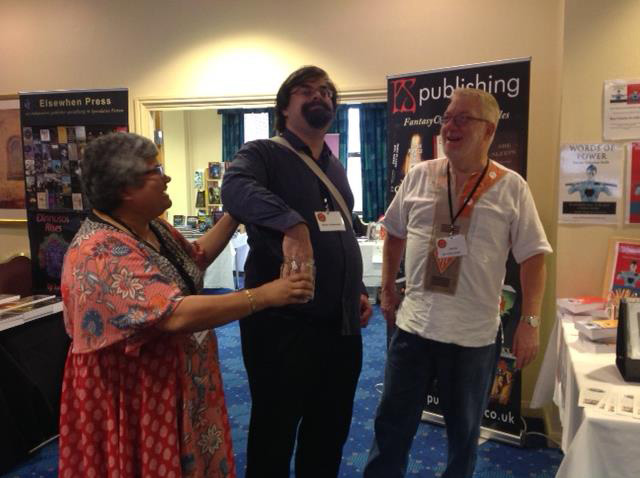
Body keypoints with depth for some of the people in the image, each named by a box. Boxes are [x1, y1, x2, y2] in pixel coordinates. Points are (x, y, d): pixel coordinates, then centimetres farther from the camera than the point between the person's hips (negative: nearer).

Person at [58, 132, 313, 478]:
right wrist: (263, 296, -33)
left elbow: (196, 257, 18)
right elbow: (176, 316, -37)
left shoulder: (153, 227, 2)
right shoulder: (102, 251, -28)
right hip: (136, 393, -8)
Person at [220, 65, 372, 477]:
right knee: (274, 432, 11)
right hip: (282, 324, -7)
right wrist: (294, 225, -45)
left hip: (342, 325, 7)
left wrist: (359, 290, 15)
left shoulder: (336, 168, 15)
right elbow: (236, 189, -31)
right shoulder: (263, 154, -7)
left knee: (331, 430, 21)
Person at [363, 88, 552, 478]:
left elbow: (533, 256, -4)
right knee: (392, 424, 14)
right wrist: (388, 290, 12)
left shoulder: (512, 188, -6)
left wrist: (530, 322, -9)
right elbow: (395, 234, 13)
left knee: (465, 430, 18)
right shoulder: (419, 176, 1)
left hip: (475, 334, -1)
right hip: (414, 324, 2)